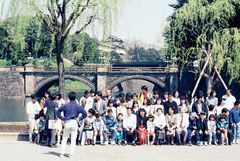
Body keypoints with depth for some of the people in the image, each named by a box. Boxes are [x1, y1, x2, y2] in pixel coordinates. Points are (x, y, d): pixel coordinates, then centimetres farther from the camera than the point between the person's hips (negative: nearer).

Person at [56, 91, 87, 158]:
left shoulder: (65, 105, 2)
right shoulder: (77, 106, 0)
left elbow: (58, 111, 2)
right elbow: (85, 114, -3)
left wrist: (62, 118, 6)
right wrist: (79, 118, 6)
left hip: (67, 123, 1)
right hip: (74, 123, -1)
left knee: (64, 139, 12)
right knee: (73, 139, 4)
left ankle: (62, 153, 11)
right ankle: (71, 154, 1)